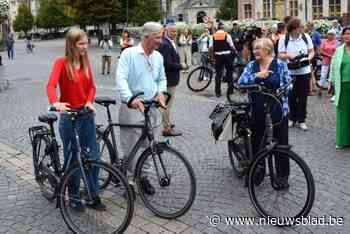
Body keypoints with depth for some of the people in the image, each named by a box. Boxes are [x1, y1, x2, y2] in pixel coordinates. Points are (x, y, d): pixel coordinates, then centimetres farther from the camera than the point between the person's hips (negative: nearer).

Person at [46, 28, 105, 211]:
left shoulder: (86, 62, 7)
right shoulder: (61, 62, -10)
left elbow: (91, 86, 6)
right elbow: (51, 85, -24)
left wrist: (89, 102, -14)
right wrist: (55, 102, -43)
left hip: (87, 114, 5)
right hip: (69, 115, -5)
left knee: (94, 156, 5)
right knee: (72, 158, 6)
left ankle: (94, 197, 18)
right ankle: (74, 198, 22)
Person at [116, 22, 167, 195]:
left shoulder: (158, 57, 11)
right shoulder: (129, 54, -8)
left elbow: (162, 78, 22)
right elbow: (121, 78, -19)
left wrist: (160, 91, -1)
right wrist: (130, 98, -34)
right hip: (132, 107, -6)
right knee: (132, 144, -4)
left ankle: (143, 177, 24)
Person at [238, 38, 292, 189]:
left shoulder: (280, 65, -5)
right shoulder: (251, 65, 4)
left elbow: (288, 86, -3)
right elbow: (240, 82, -7)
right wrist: (256, 76, -19)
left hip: (278, 111, -3)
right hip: (257, 112, 3)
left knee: (281, 144, 6)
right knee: (256, 142, 12)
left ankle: (282, 176, 21)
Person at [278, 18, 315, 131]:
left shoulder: (306, 37, -1)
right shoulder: (284, 39, -7)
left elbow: (311, 51, 7)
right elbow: (280, 55, -5)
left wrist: (309, 57, -14)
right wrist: (289, 55, -24)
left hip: (304, 71, 1)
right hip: (290, 72, -1)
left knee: (303, 97, 5)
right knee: (292, 97, 9)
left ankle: (301, 120, 17)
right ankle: (292, 118, 26)